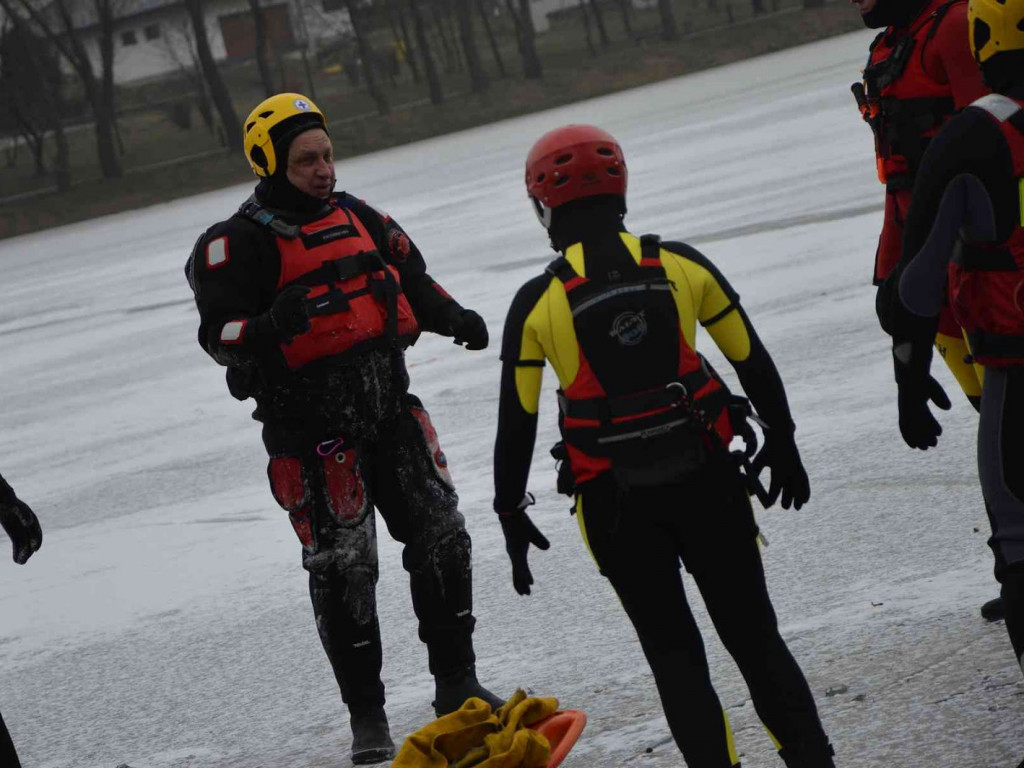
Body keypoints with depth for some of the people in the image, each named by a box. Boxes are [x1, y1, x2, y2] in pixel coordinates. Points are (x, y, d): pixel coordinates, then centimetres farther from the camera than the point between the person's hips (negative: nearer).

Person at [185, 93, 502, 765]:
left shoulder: (359, 218, 11)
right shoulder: (241, 243, -9)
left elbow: (414, 279, 23)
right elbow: (219, 334, -14)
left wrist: (453, 317, 5)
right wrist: (276, 324, -32)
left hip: (391, 411, 6)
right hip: (315, 431, -6)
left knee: (442, 538, 5)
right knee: (343, 569, -2)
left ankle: (457, 684, 19)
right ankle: (366, 712, 10)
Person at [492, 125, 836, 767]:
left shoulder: (537, 303, -8)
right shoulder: (680, 264, -3)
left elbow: (516, 421, -3)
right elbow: (755, 364, 6)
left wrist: (511, 513, 8)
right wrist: (782, 446, 20)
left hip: (617, 503, -1)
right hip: (705, 479, 2)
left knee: (676, 655, 9)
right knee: (755, 635, 13)